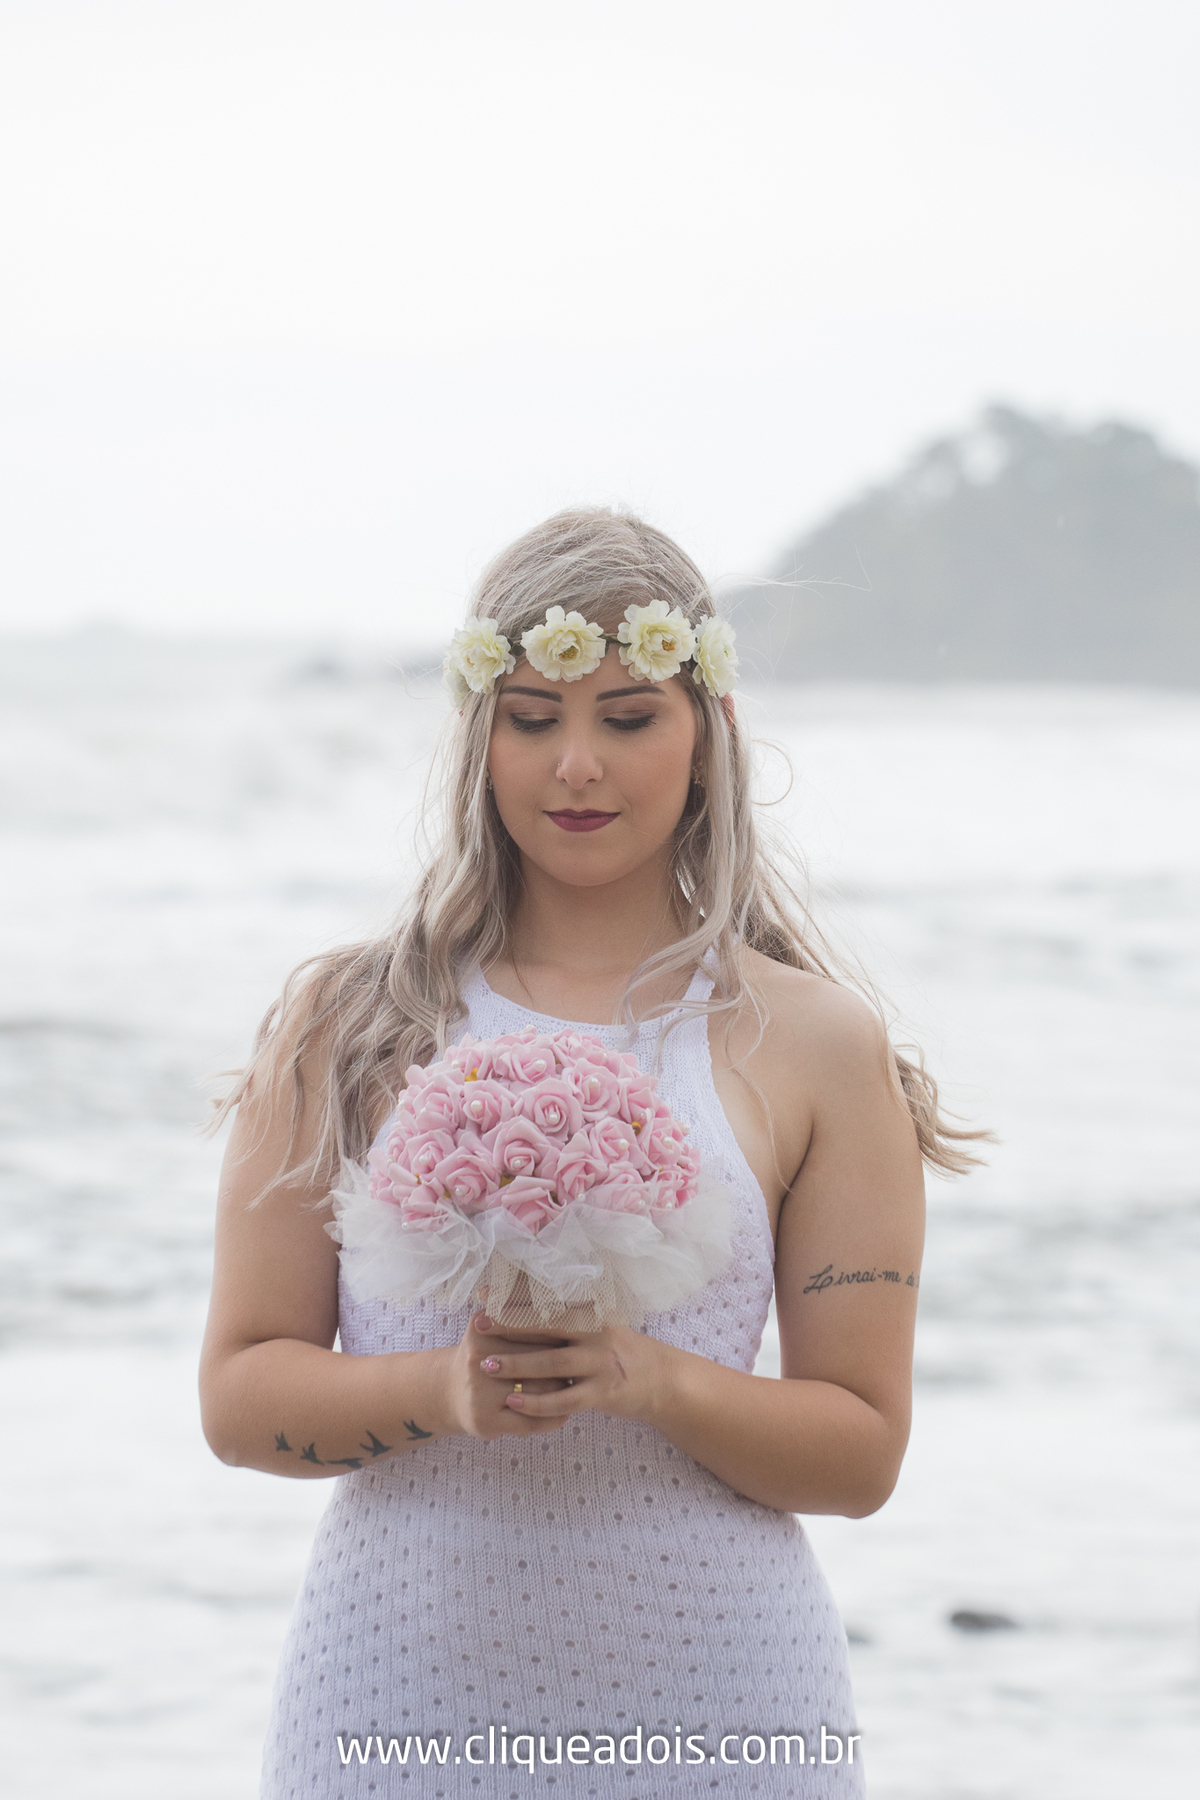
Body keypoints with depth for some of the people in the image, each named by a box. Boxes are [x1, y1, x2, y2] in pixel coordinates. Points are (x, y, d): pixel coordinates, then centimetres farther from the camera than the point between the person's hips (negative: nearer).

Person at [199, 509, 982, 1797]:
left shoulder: (815, 1048, 2)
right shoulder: (345, 1026, 5)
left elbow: (862, 1451, 2)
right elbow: (239, 1395, 3)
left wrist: (652, 1381, -16)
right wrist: (443, 1390, -15)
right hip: (403, 1684, 1)